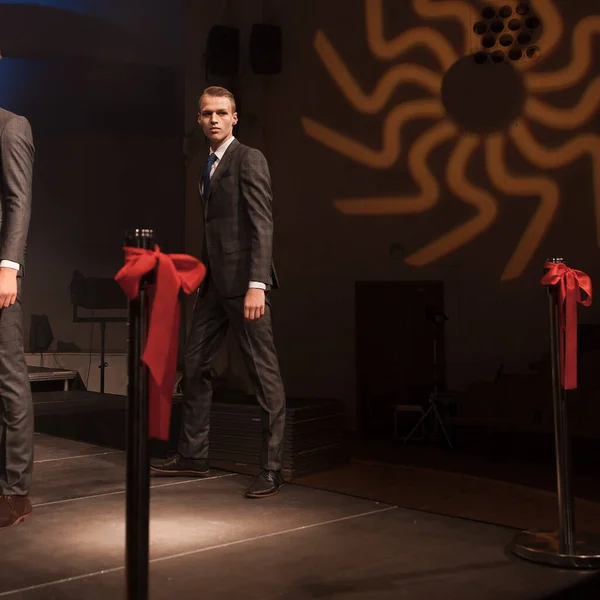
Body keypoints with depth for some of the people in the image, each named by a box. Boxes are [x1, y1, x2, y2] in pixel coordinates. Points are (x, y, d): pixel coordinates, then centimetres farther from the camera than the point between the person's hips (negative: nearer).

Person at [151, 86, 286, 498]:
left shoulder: (249, 159, -5)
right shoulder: (210, 166, 19)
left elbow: (262, 225, -14)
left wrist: (257, 285, -22)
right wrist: (203, 274, 12)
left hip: (243, 280, -9)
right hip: (215, 282, 9)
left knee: (264, 371, -4)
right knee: (195, 366, 12)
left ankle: (272, 468, 3)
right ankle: (193, 456, 25)